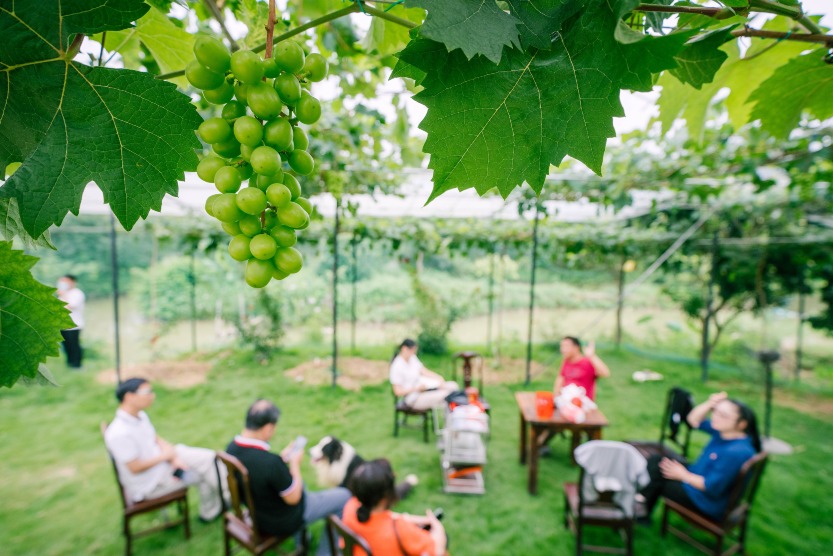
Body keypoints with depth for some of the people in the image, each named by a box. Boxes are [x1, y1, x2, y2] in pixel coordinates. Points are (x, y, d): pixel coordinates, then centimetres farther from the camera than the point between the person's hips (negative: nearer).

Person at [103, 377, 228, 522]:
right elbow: (135, 468, -27)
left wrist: (174, 457, -11)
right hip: (149, 484, -8)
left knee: (208, 458, 0)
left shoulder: (140, 415, -4)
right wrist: (166, 456, -15)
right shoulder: (119, 434, -31)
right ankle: (210, 512, 21)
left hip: (161, 461, 8)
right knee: (205, 473, -3)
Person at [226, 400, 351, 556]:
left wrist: (282, 458, 0)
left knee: (296, 483, 35)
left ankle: (302, 541, 46)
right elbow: (293, 498, -22)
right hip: (282, 523, -7)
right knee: (344, 496, 7)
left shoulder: (232, 448, -16)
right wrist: (295, 464, -11)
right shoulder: (271, 462, -39)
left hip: (256, 514, 8)